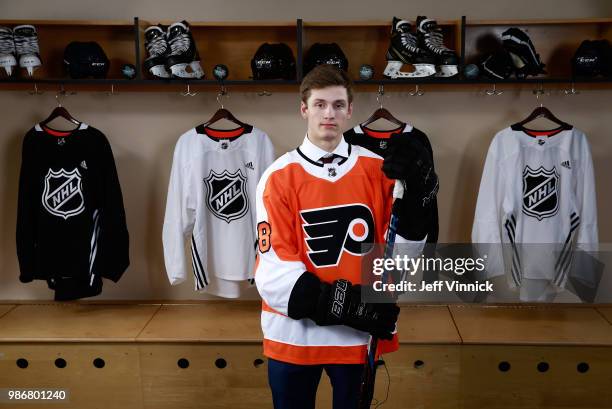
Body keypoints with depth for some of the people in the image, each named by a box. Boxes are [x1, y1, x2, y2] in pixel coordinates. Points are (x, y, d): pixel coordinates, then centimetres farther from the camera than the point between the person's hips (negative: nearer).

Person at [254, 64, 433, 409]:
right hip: (294, 332, -1)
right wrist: (346, 305, -22)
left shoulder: (377, 169, 0)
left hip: (360, 333, 2)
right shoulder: (279, 177, -7)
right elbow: (274, 268, -13)